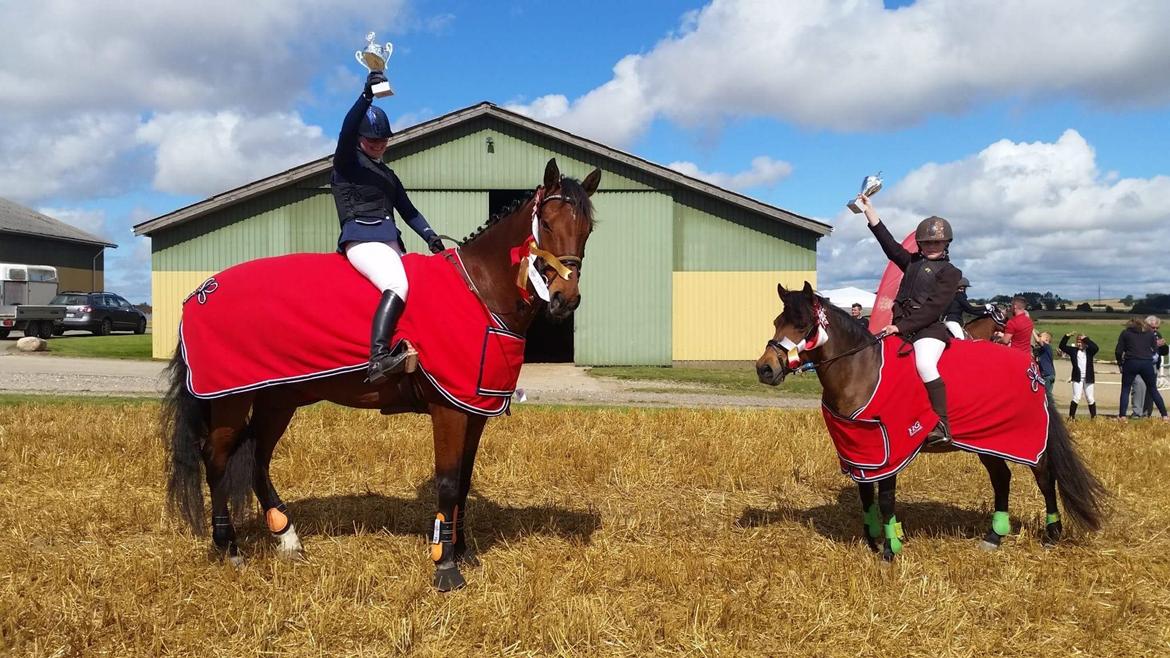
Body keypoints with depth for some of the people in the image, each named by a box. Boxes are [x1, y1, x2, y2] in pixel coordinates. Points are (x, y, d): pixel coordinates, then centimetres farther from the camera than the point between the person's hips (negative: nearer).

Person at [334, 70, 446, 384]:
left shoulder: (387, 174, 27)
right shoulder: (346, 163, 7)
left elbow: (407, 210, 21)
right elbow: (347, 129, -13)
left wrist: (429, 235, 4)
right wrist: (367, 94, -26)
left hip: (390, 241, 9)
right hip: (361, 238, -9)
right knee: (397, 285, -31)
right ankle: (377, 359, -45)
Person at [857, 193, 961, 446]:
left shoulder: (950, 272, 1)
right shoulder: (913, 262, 20)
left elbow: (934, 307, -9)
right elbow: (889, 242, 18)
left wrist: (902, 326, -17)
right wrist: (869, 210, 14)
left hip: (929, 329, -8)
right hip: (901, 326, 8)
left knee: (925, 365, -32)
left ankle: (942, 425, -31)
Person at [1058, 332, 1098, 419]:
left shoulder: (1089, 351, 2)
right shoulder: (1073, 350, 5)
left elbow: (1096, 348, -18)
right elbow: (1062, 347, 1)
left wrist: (1086, 339, -16)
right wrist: (1067, 336, -9)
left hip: (1088, 378, 0)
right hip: (1077, 378, 0)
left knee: (1090, 399, 8)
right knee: (1076, 398, -5)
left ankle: (1094, 416, 18)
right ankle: (1071, 416, -2)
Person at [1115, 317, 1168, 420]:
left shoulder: (1125, 333, 8)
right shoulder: (1150, 334, 12)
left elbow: (1118, 351, 2)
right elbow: (1154, 351, 10)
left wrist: (1120, 363, 17)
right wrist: (1157, 345, 31)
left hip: (1130, 363, -2)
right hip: (1147, 364, 2)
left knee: (1125, 390, 7)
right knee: (1153, 390, 13)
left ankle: (1122, 416, -3)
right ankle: (1164, 415, 11)